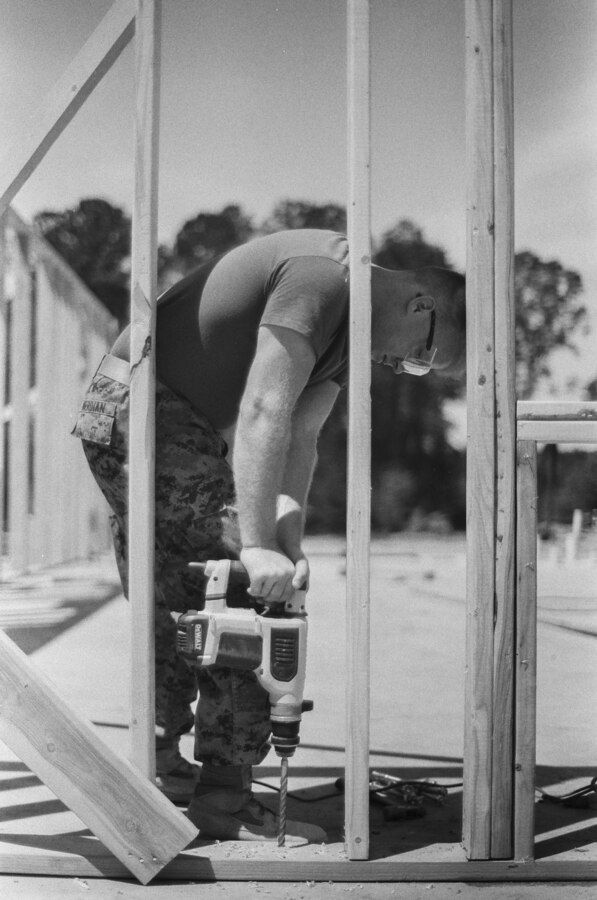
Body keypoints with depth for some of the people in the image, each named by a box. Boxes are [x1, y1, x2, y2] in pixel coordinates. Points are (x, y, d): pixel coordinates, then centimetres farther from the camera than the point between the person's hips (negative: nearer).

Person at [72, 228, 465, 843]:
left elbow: (299, 438, 4)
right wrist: (258, 547, -29)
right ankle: (225, 804, -6)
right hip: (143, 404, -11)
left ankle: (165, 787, 18)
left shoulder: (353, 325, 12)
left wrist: (290, 530, -10)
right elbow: (263, 414, -27)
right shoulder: (322, 277, -19)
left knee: (168, 614, 11)